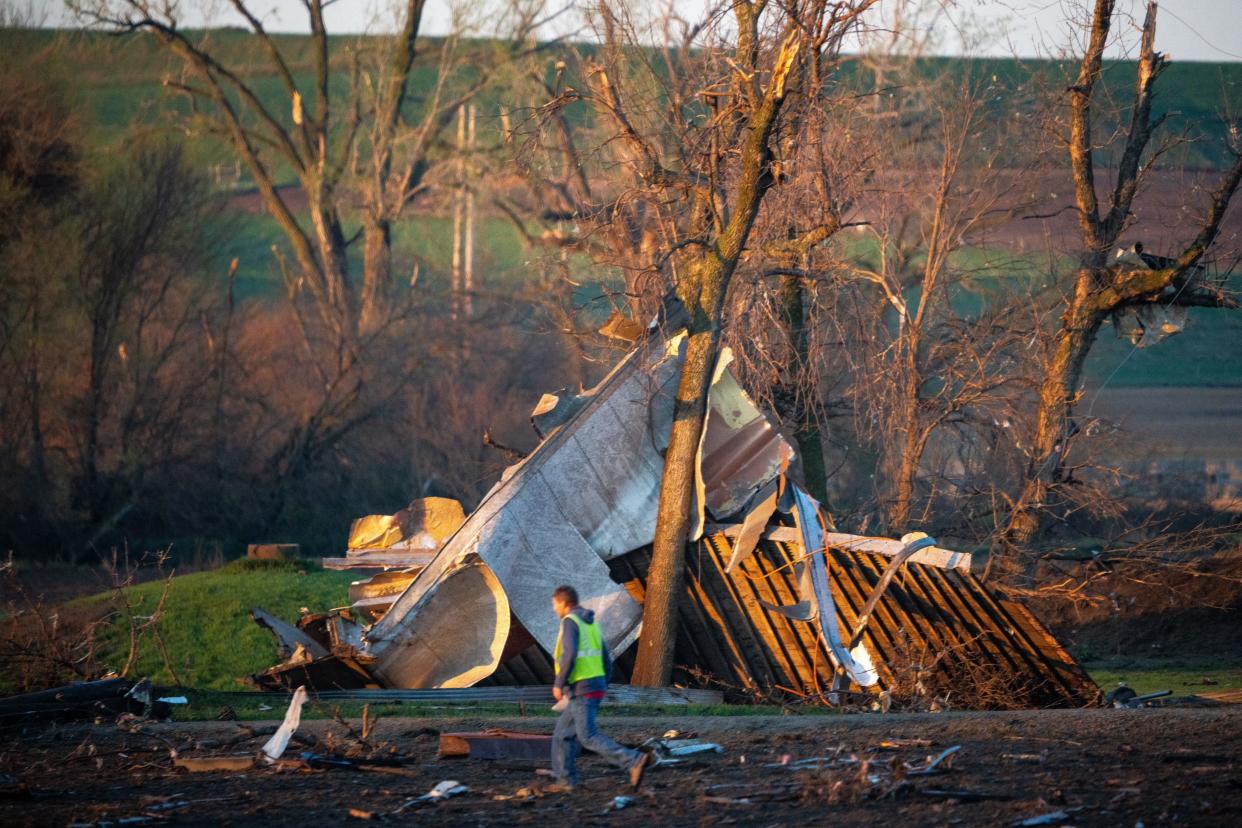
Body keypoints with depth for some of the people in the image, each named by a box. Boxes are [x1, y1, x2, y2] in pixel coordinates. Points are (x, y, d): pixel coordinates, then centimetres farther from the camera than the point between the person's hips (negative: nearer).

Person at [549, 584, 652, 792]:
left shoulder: (570, 622, -11)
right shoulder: (592, 625, 16)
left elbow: (569, 655, -25)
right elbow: (606, 663, 16)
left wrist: (559, 684, -16)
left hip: (580, 690, -9)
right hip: (596, 688, 9)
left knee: (589, 738, -11)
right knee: (563, 734, 16)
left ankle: (634, 761, -23)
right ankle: (566, 781, 14)